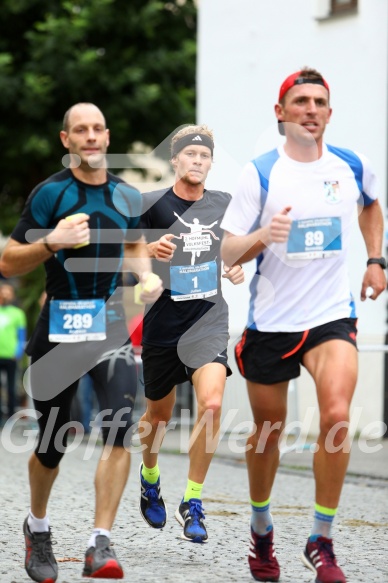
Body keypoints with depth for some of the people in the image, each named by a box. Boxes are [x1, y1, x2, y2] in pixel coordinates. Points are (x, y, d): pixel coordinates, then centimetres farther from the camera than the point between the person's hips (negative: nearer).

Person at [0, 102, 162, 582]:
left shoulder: (127, 195, 7)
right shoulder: (49, 193, -5)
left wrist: (147, 275, 6)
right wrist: (51, 242, -22)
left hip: (110, 324, 2)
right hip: (59, 324, -2)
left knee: (119, 429, -17)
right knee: (51, 444, 7)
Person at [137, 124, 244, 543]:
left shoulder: (223, 205, 5)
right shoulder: (150, 204, -4)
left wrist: (238, 268, 2)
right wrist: (149, 250, -19)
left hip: (208, 319, 1)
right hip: (163, 320, -1)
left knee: (211, 402, -21)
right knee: (158, 414, 14)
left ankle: (192, 504, -11)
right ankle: (149, 479, 46)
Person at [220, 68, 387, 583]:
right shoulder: (260, 173, -7)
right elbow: (227, 252, -7)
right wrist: (261, 236, -27)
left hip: (332, 317, 1)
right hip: (271, 321, 0)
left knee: (336, 415, -21)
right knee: (268, 431, 10)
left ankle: (322, 541, -9)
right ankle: (261, 529, 35)